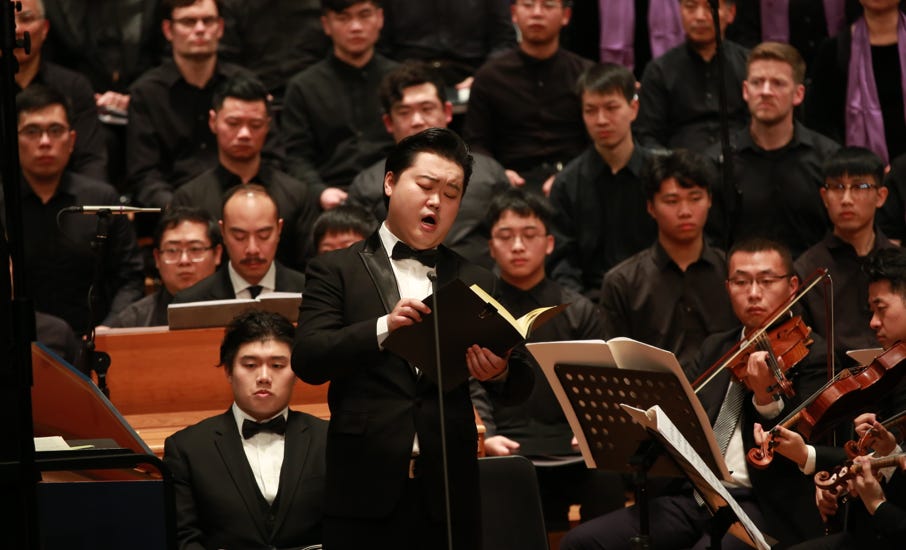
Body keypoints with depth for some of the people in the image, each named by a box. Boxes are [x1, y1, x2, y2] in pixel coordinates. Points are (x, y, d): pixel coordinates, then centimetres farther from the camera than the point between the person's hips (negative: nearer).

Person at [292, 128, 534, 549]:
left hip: (448, 491, 2)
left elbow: (521, 384, 7)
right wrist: (384, 327, -21)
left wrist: (499, 373, -16)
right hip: (365, 485, -2)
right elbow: (307, 360, -6)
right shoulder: (337, 271, 6)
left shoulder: (475, 283, 14)